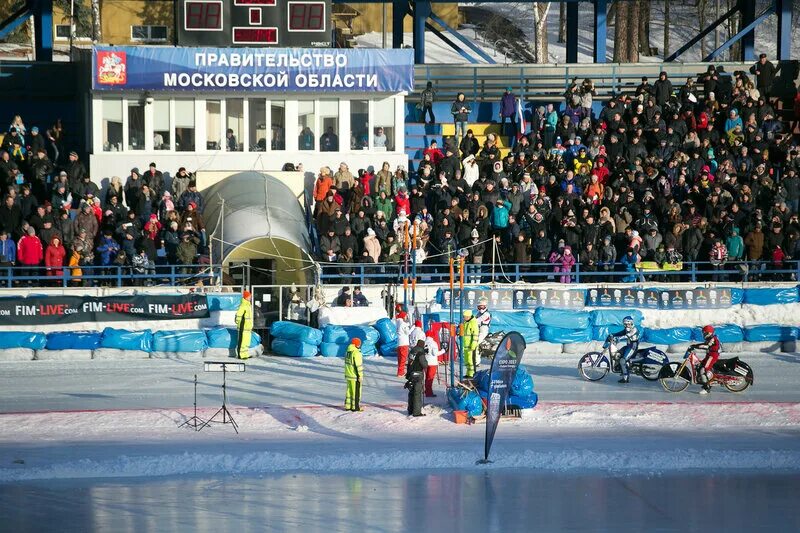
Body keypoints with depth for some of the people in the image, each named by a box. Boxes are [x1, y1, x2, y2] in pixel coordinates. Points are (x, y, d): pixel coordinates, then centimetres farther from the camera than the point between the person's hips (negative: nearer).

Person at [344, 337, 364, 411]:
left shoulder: (347, 352, 7)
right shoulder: (356, 353, -20)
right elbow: (358, 365, -21)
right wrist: (360, 376, -16)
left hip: (348, 375, 8)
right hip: (355, 376, -8)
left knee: (349, 390, 15)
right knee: (356, 391, 1)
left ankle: (348, 406, 19)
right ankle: (355, 407, 5)